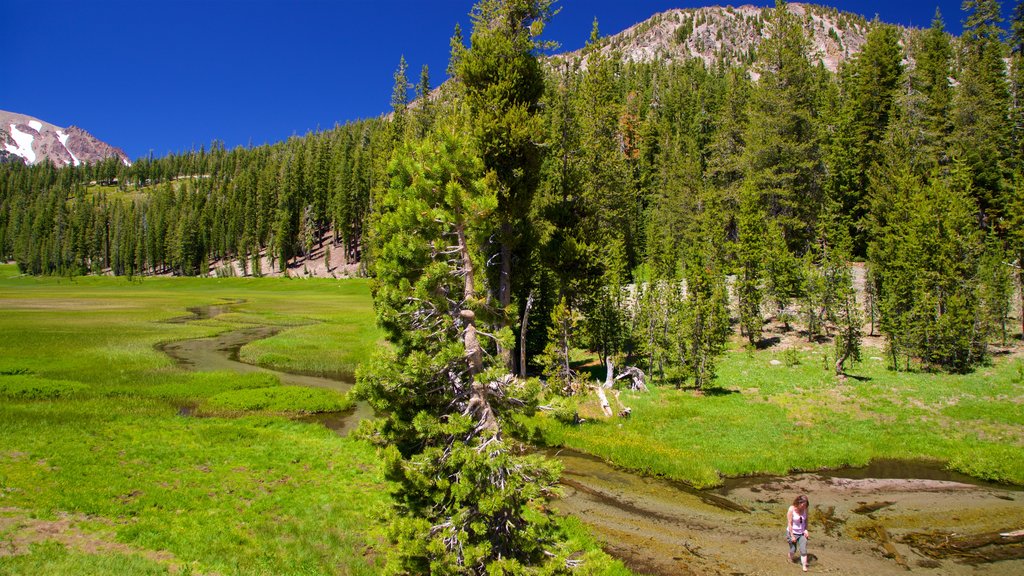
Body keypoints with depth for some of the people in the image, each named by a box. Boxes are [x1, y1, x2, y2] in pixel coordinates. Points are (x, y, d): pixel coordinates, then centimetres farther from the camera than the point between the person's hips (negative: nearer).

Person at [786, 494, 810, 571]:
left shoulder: (805, 509, -11)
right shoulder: (791, 509, -23)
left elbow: (806, 520, 4)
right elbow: (789, 523, -18)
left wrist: (806, 530, -9)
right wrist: (792, 536, -15)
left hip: (802, 533, 3)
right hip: (793, 532, -3)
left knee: (803, 550, -4)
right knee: (793, 550, 11)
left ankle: (804, 566, 6)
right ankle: (790, 560, 40)